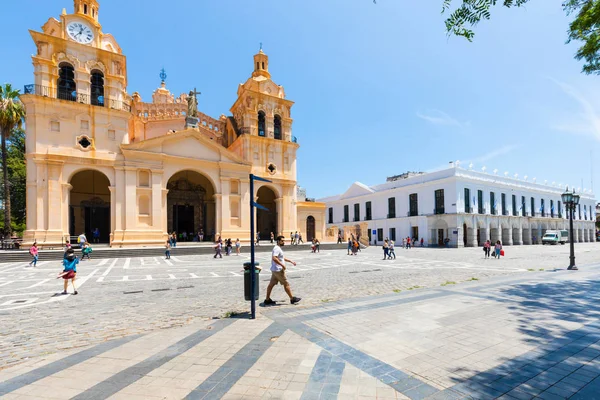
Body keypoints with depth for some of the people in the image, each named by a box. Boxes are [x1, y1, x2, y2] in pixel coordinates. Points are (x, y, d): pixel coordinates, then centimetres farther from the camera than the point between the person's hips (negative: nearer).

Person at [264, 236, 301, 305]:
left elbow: (282, 258, 29)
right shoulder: (277, 248, -17)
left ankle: (267, 300, 16)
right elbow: (274, 258, -29)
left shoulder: (278, 248, 16)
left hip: (275, 270, 10)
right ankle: (292, 299, 9)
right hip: (278, 270, -10)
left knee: (271, 284, 10)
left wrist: (290, 261, 26)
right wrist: (282, 265, -26)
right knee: (286, 284, 0)